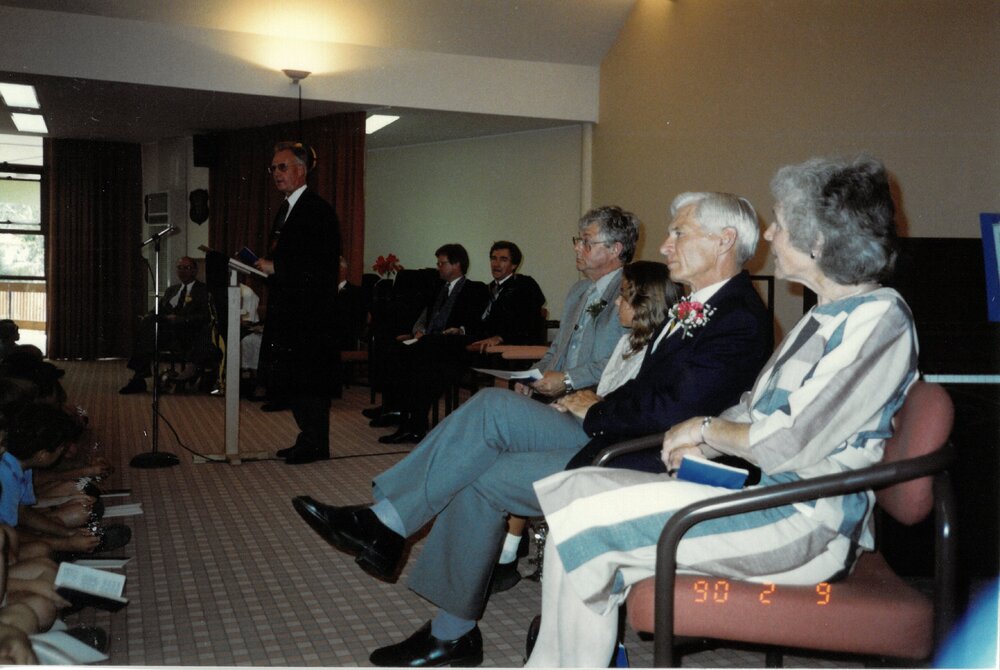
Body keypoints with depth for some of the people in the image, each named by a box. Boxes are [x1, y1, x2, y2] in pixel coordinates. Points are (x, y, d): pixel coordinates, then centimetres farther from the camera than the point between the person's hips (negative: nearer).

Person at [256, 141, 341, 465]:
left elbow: (321, 265, -19)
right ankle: (309, 438, 23)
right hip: (288, 311, 10)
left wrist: (276, 267, -17)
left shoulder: (318, 210, -12)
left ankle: (316, 444, 5)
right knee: (290, 378, 13)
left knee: (307, 377, -5)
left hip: (310, 313, -10)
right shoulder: (286, 209, 18)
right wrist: (266, 264, 6)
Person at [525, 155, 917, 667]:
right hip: (756, 492, 9)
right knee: (580, 490, -4)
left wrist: (707, 429, -3)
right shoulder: (829, 314, 16)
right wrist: (702, 441, 1)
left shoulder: (879, 319, -14)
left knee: (586, 517, -16)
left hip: (805, 521, -9)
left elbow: (787, 446, -20)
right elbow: (759, 407, 20)